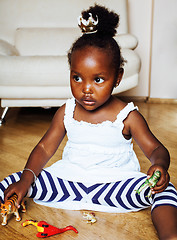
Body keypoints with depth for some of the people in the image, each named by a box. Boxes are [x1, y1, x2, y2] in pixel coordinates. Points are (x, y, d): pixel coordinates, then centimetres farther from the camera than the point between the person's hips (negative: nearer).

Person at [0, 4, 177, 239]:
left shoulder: (127, 116, -7)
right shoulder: (66, 112, 0)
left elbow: (156, 148, -3)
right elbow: (44, 148, 3)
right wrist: (26, 179, -13)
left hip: (115, 182, -2)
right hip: (69, 178, 3)